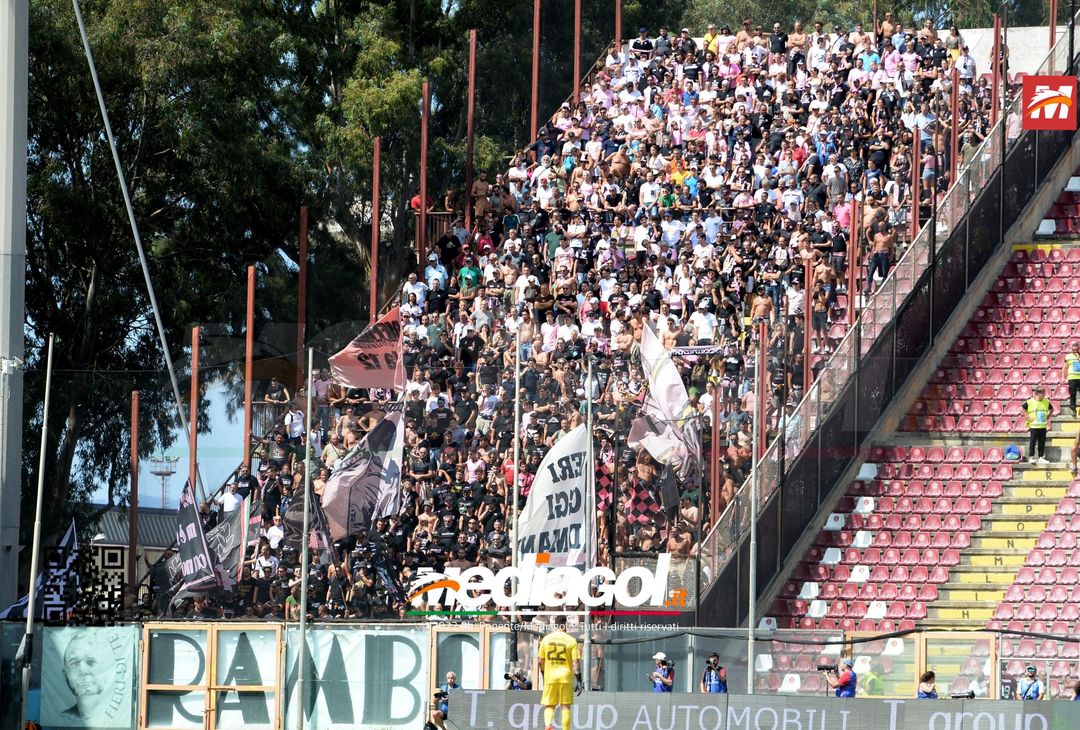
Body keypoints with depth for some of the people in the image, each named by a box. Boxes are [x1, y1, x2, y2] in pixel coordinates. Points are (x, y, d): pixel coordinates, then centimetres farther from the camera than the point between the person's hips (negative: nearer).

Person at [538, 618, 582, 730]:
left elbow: (541, 661, 8)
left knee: (549, 705, 8)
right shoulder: (571, 641, -4)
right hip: (566, 677, -1)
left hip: (550, 676, 1)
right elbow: (576, 661, -8)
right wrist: (578, 680, -5)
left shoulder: (546, 639, 3)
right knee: (566, 706, 5)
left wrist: (543, 675, 23)